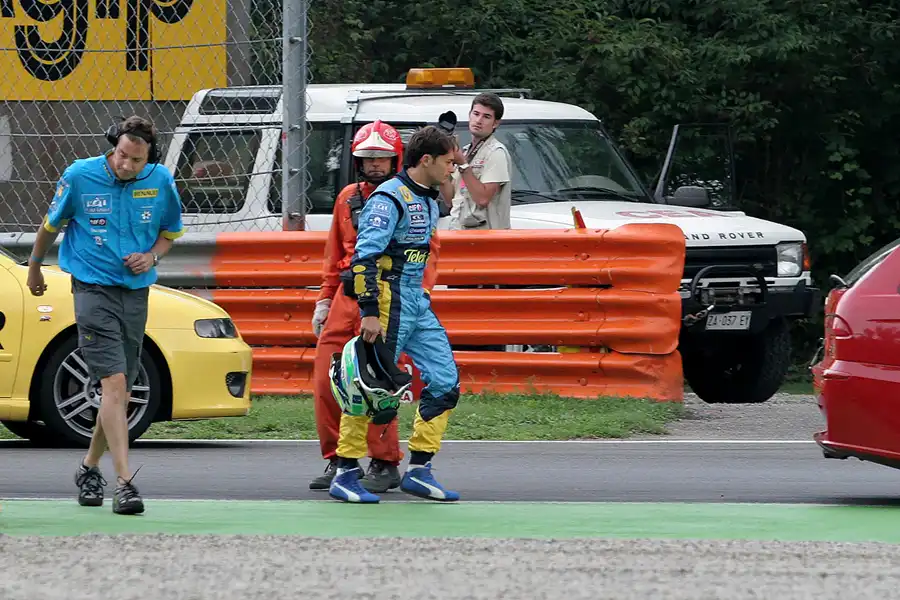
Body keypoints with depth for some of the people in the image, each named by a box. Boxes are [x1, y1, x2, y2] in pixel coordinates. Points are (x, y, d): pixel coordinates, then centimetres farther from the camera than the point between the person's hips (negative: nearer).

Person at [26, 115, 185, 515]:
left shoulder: (160, 182, 0)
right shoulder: (80, 176, -9)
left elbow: (171, 230, 16)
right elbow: (52, 223, 8)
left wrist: (152, 256, -4)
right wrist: (34, 268, 19)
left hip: (136, 293, 4)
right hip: (93, 290, -4)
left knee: (120, 391, 10)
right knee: (114, 382, -17)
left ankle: (90, 467, 31)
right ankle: (125, 482, -21)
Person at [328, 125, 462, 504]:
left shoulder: (429, 200, 16)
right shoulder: (390, 198, -14)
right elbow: (365, 256, -20)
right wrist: (369, 313, -24)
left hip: (418, 302, 9)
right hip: (388, 301, -9)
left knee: (445, 382, 4)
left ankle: (419, 471, 8)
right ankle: (345, 475, -1)